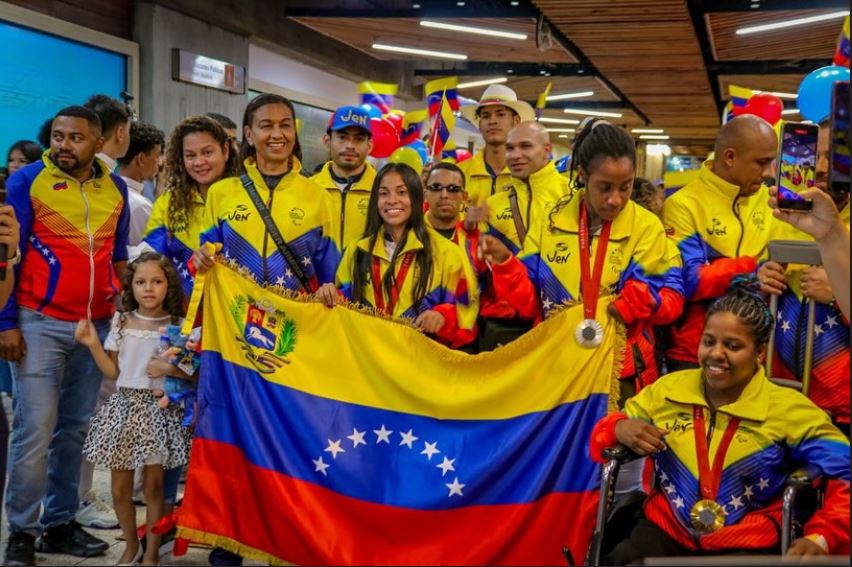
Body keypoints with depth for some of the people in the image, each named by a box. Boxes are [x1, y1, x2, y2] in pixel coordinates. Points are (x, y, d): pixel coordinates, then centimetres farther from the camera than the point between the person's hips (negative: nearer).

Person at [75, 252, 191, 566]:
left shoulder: (178, 325, -3)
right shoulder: (121, 322, 3)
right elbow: (112, 372, 3)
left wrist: (171, 369, -18)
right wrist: (93, 344, -8)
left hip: (158, 408, -2)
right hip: (125, 405, 2)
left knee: (153, 485, 3)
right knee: (120, 486, 7)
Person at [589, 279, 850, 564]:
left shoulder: (788, 409, -2)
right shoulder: (666, 390, 6)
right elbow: (603, 436, 15)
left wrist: (820, 539, -15)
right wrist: (620, 429, -10)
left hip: (748, 543, -1)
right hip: (666, 529, 1)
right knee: (620, 560, -27)